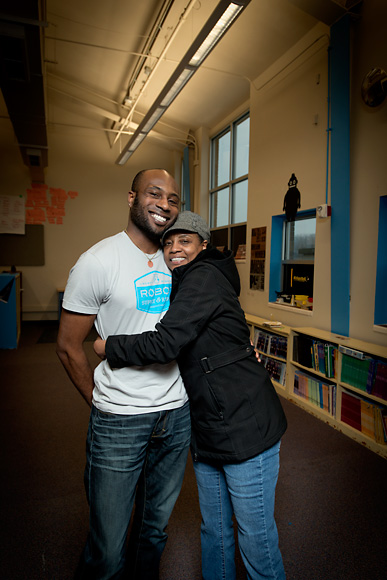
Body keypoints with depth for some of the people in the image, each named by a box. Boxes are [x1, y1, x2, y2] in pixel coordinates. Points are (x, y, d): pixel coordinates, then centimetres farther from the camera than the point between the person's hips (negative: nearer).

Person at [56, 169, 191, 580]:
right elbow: (68, 346, -7)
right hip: (120, 422, -5)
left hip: (177, 413, 6)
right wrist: (102, 404, 0)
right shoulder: (98, 262, -13)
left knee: (155, 527, 24)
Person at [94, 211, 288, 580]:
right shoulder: (185, 283, 13)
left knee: (255, 539, 10)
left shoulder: (204, 277, -16)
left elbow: (166, 342, -25)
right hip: (207, 430, 9)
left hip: (244, 428, -9)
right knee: (213, 529, 23)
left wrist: (109, 347, -11)